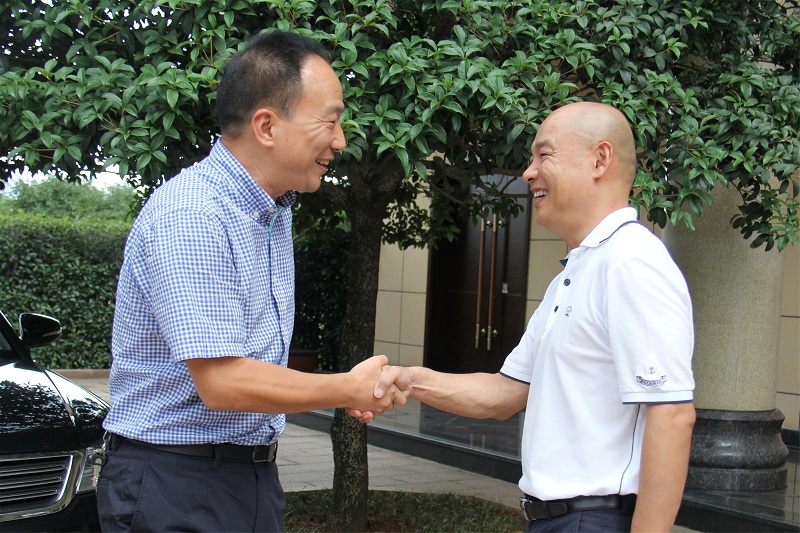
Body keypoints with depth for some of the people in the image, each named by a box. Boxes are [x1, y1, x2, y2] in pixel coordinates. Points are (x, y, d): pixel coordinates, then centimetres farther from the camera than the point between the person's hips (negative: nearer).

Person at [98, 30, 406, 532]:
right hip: (177, 487, -8)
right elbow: (223, 382, -27)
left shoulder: (275, 211, 10)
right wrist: (352, 389, -15)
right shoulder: (189, 218, -22)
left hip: (256, 473, 9)